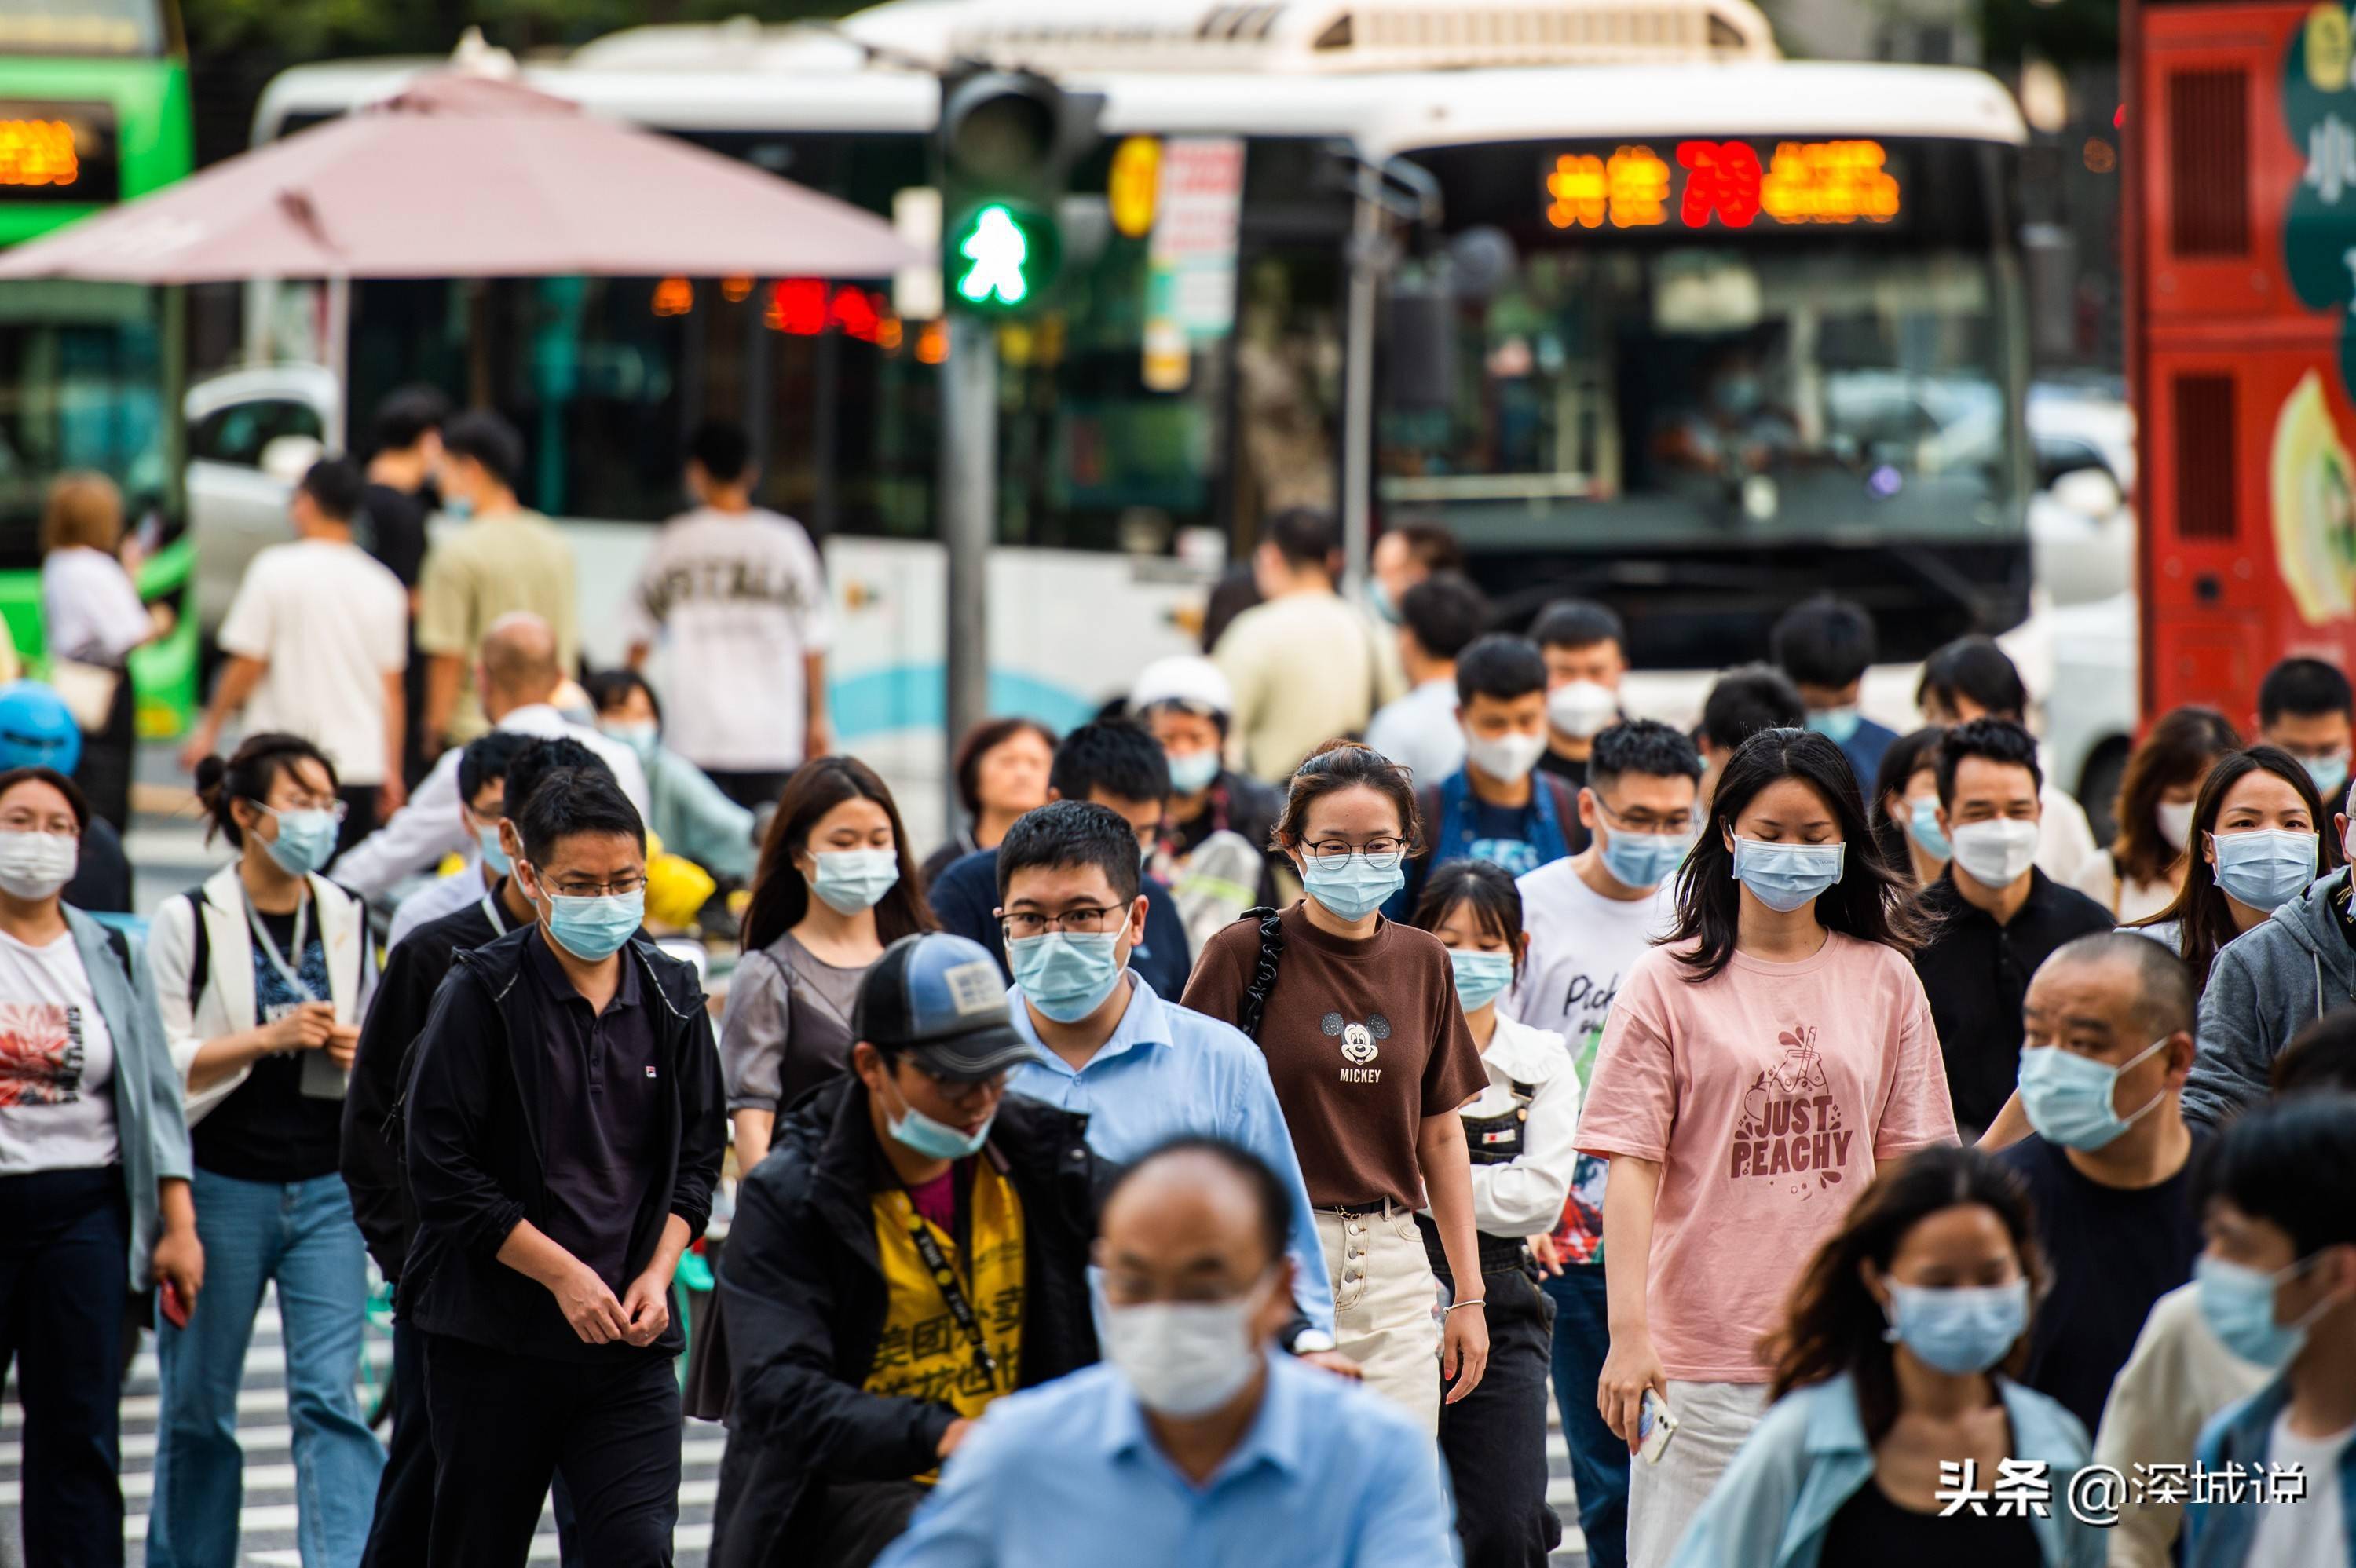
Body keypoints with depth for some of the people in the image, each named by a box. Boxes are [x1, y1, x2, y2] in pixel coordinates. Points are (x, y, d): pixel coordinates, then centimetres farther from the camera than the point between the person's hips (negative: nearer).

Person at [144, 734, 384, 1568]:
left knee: (330, 1395, -8)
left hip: (327, 1189, 3)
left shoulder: (348, 920, 10)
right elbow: (157, 1064, -8)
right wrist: (268, 1038, -18)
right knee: (198, 1403, 6)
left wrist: (361, 1053, -2)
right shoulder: (189, 923, -3)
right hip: (220, 1188, -2)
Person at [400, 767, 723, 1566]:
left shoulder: (671, 997, 5)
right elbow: (443, 1171, -10)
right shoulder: (482, 994, -7)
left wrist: (657, 1272, -3)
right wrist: (564, 1274, -13)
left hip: (629, 1343, 2)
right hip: (492, 1335, -2)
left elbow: (698, 1156, 13)